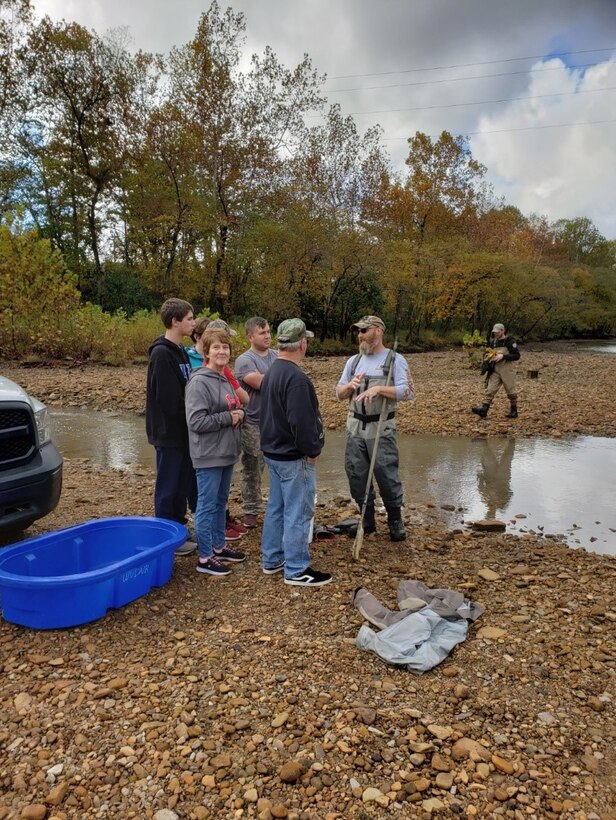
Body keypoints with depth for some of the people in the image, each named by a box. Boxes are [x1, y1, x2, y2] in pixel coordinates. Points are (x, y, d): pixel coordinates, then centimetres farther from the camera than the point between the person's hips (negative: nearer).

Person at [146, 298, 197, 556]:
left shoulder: (179, 350, 11)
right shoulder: (162, 354, -18)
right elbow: (169, 400, -23)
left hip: (182, 430, 9)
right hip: (169, 432, -9)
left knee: (184, 483, 17)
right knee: (168, 486, 3)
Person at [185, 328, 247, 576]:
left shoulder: (225, 379, 10)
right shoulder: (199, 382, -16)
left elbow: (234, 407, 23)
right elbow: (196, 421, -23)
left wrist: (239, 414, 0)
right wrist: (227, 418, -17)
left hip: (226, 452, 9)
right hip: (208, 455, -9)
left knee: (220, 502, 18)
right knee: (207, 506, 0)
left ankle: (219, 546, 32)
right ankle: (205, 558, 11)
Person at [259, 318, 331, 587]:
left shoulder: (271, 372, 10)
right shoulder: (296, 378, -23)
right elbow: (301, 421, -27)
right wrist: (312, 451, -15)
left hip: (273, 452, 10)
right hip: (294, 457, -10)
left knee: (276, 507, 18)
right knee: (298, 513, 0)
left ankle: (272, 560, 30)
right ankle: (296, 570, 10)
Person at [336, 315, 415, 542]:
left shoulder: (395, 360, -3)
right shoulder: (353, 361, 12)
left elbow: (408, 392, -13)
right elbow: (339, 394, 12)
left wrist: (379, 389, -23)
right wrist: (350, 385, -9)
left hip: (382, 429, -5)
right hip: (355, 428, 5)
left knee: (387, 476, 0)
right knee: (356, 476, 9)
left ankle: (395, 521, 19)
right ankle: (367, 520, 26)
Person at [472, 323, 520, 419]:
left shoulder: (510, 341, -8)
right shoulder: (493, 342, 10)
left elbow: (517, 355, -13)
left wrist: (503, 356, -22)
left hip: (507, 370, -5)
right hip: (495, 370, 5)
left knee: (510, 391, 3)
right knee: (490, 389, -6)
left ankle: (514, 411, 17)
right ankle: (484, 409, -15)